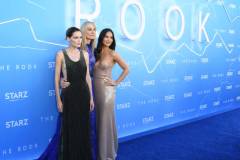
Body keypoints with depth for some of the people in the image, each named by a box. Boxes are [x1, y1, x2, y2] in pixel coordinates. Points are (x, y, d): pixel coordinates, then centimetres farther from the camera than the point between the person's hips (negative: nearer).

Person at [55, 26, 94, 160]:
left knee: (83, 127, 11)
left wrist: (91, 97, 7)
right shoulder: (61, 54, -5)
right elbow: (57, 78, -4)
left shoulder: (84, 54, 6)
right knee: (70, 127, 5)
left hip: (83, 94, 4)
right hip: (69, 94, -3)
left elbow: (87, 77, 8)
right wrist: (58, 99, -7)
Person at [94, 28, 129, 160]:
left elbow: (126, 69, -5)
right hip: (96, 88, 5)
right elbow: (94, 71, 12)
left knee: (106, 120, 3)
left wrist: (116, 82, -7)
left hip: (107, 89, -5)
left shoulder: (113, 54, -7)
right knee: (100, 120, 13)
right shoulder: (97, 52, 7)